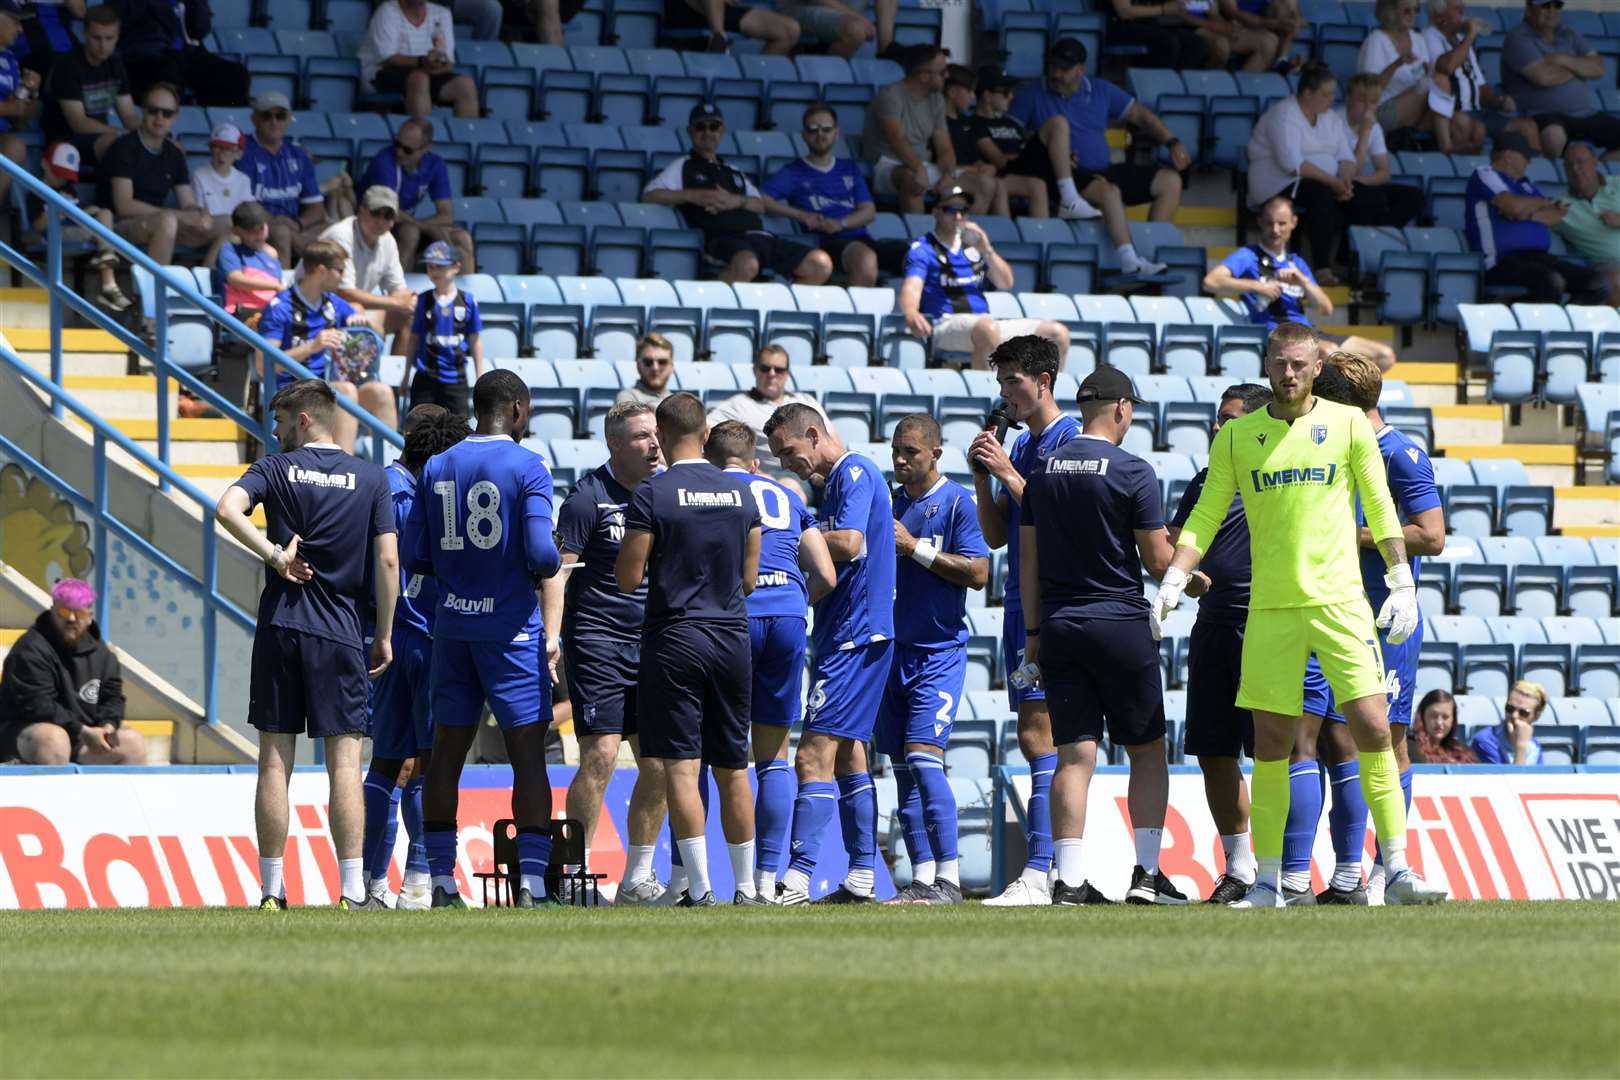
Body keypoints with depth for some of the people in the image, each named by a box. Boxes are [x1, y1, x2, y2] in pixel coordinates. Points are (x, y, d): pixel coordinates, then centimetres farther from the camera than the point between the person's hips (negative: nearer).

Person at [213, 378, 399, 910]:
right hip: (340, 632, 0)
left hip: (279, 627, 0)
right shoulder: (370, 479, 5)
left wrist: (274, 554, -9)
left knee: (275, 761, 4)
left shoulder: (275, 468, 3)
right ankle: (353, 892, -6)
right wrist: (384, 636, 5)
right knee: (344, 762, -1)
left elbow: (227, 509, -17)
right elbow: (387, 560, -1)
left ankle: (272, 890, 4)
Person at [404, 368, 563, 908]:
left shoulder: (436, 469, 7)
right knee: (529, 756, -3)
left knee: (446, 754, 10)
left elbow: (414, 557, 6)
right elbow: (541, 553, -16)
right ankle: (530, 883, -11)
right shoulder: (527, 467, -7)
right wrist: (551, 567, 6)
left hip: (452, 626, 5)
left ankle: (442, 883, 10)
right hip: (511, 627, -5)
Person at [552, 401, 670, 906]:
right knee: (600, 758, -14)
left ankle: (637, 880, 15)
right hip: (597, 641, -6)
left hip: (652, 643, 6)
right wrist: (550, 639, -19)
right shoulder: (589, 496, -8)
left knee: (658, 764, 4)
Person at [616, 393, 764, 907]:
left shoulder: (651, 495, -9)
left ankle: (700, 888, -10)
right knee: (733, 769, 12)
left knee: (681, 767, -3)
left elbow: (628, 579, -9)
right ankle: (746, 888, 14)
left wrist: (627, 551, 12)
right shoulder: (741, 493, 6)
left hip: (675, 638, -5)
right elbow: (749, 579, 12)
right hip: (732, 640, 5)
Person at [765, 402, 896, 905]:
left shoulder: (855, 473, -10)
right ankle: (861, 878, 15)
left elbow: (849, 543, -24)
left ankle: (796, 880, -21)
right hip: (852, 635, 11)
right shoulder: (838, 480, 19)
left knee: (815, 756, -15)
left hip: (852, 637, -11)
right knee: (847, 754, 13)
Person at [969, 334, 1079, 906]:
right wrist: (982, 476, 6)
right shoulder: (1020, 446, 18)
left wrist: (1008, 474, -14)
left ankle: (1038, 874, -20)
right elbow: (996, 535, 19)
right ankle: (1063, 871, 12)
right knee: (1040, 738, 9)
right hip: (1021, 603, 9)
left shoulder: (1069, 440, -8)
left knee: (1039, 736, -15)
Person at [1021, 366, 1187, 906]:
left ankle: (1069, 880, -4)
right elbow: (1157, 561, -7)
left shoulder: (1045, 470, 7)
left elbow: (1028, 559, 9)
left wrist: (1033, 633, 15)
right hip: (1121, 625, -4)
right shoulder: (1132, 471, -8)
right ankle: (1147, 872, 2)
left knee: (1074, 755, 3)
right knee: (1147, 750, 8)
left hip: (1059, 625, 4)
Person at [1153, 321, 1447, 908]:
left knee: (1372, 729, -9)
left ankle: (1398, 871, -6)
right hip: (1270, 607, 1)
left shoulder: (1347, 423, 5)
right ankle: (1267, 882, 8)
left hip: (1341, 601, -1)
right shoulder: (1237, 436, 7)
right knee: (1270, 744, 1)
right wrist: (1172, 583, -3)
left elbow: (1380, 507, 8)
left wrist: (1402, 583, 2)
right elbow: (1205, 517, 9)